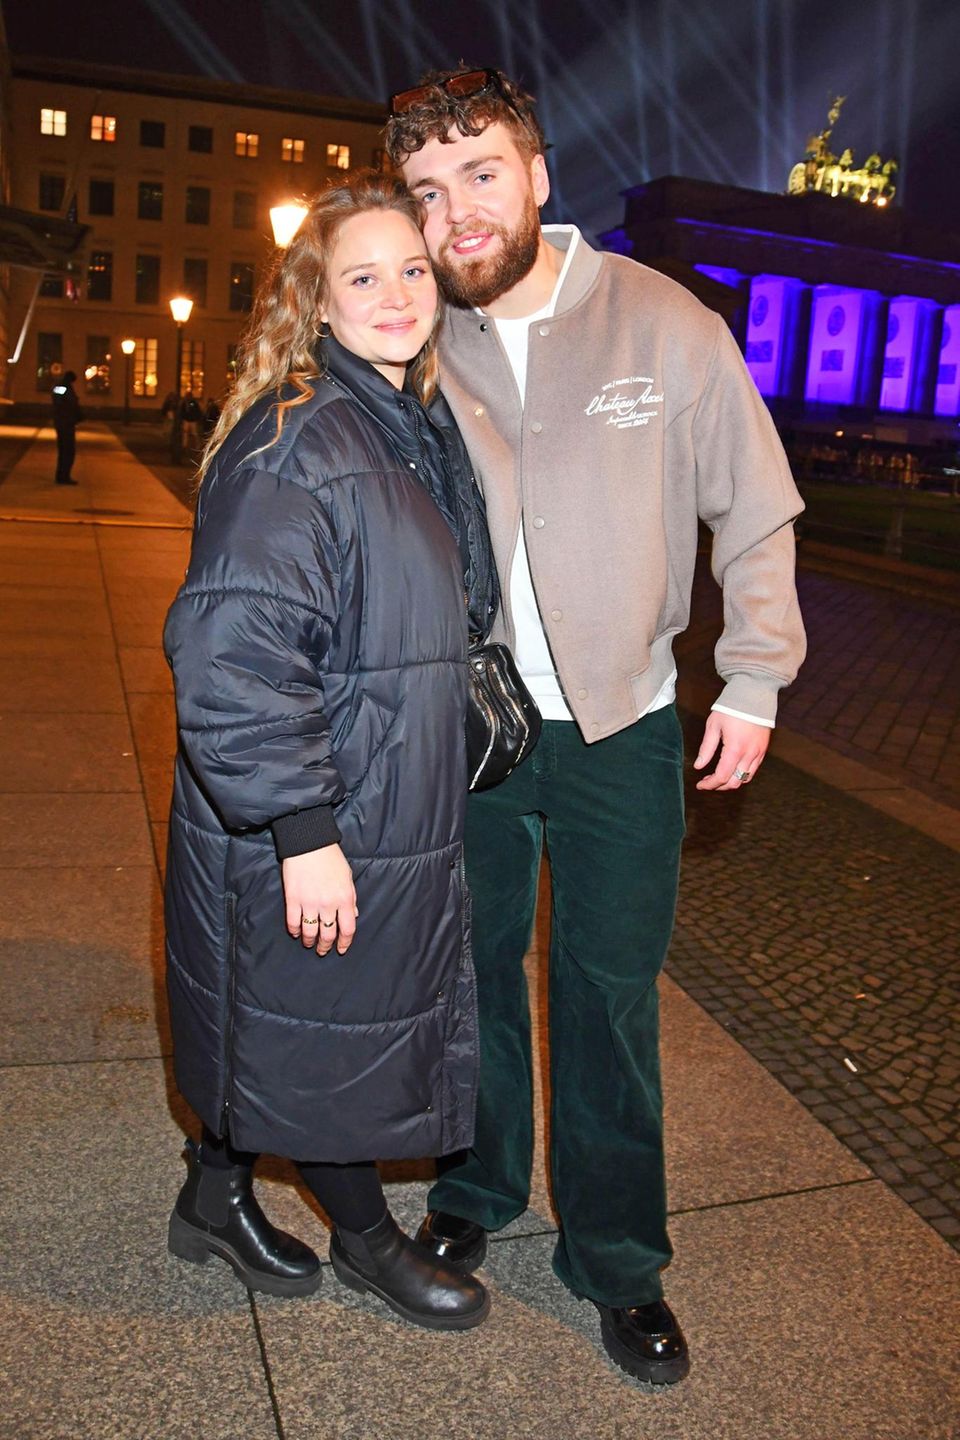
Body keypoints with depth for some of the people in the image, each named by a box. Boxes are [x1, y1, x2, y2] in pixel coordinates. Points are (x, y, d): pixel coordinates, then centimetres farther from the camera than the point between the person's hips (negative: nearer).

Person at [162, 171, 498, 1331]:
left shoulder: (426, 432, 9)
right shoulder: (293, 443, -20)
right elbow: (232, 656, -25)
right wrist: (303, 831, -24)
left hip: (396, 813, 8)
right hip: (309, 834, -8)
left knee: (276, 1031, 22)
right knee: (324, 1032, 12)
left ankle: (215, 1195, 44)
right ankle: (366, 1238, 37)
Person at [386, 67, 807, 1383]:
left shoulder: (666, 324, -8)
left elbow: (754, 512, 1)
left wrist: (753, 682, -1)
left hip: (621, 728, -1)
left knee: (611, 992, 9)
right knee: (473, 972, 16)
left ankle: (617, 1260, 30)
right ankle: (476, 1189, 41)